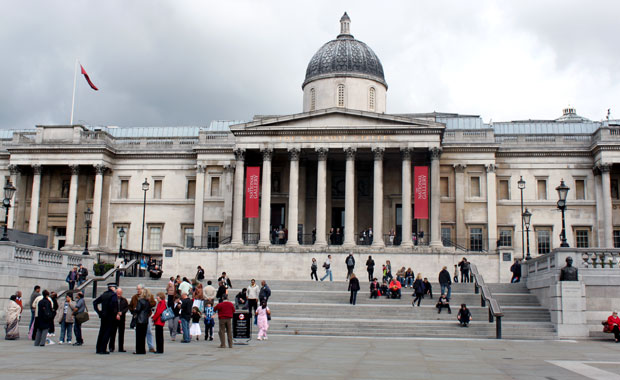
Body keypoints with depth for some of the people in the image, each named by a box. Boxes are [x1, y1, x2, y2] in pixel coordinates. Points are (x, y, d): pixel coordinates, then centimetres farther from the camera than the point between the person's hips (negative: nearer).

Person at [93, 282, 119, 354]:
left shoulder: (103, 295, 13)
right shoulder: (113, 295, -8)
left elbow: (95, 302, 14)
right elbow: (114, 304, -24)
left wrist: (99, 312, 13)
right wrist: (115, 313, -14)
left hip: (103, 316, 7)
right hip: (110, 317, -7)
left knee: (101, 332, 12)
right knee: (107, 332, -3)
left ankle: (98, 349, 16)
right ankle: (103, 349, -6)